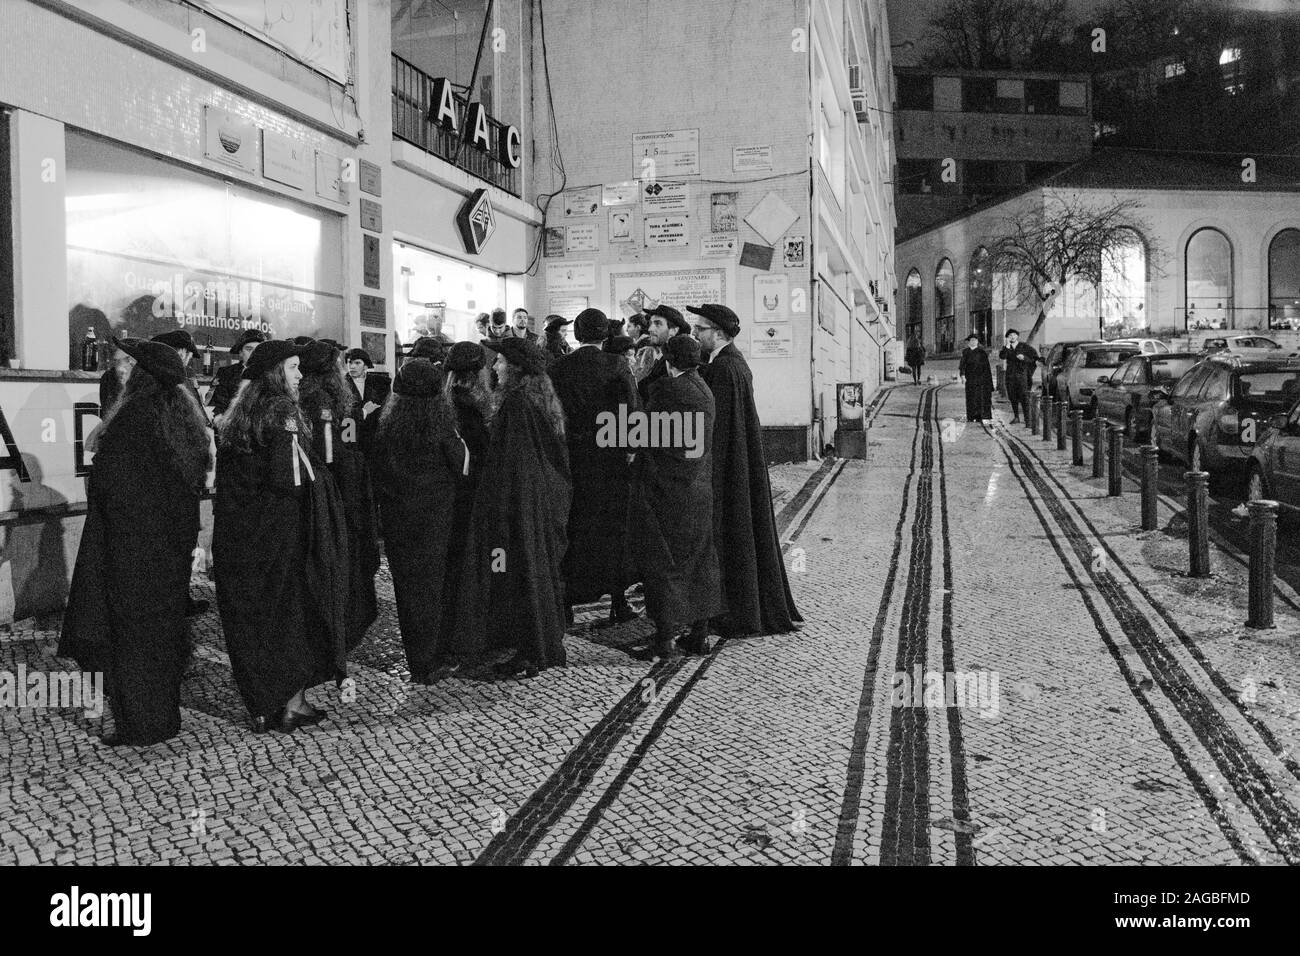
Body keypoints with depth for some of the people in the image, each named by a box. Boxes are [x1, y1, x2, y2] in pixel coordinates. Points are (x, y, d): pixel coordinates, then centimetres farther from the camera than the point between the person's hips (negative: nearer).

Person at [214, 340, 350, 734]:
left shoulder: (236, 415, 9)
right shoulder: (282, 411, -13)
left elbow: (228, 481, 11)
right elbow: (291, 479, -20)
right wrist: (317, 478, -3)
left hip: (237, 535, 7)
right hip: (283, 530, -6)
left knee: (252, 614, 11)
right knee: (295, 611, 6)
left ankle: (262, 707, 16)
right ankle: (293, 703, 10)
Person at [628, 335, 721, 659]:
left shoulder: (667, 388, -15)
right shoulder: (704, 391, 5)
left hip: (664, 488, -7)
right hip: (699, 488, 7)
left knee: (662, 561, 1)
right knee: (698, 558, 13)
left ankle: (665, 637, 2)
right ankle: (699, 633, 18)